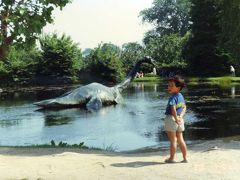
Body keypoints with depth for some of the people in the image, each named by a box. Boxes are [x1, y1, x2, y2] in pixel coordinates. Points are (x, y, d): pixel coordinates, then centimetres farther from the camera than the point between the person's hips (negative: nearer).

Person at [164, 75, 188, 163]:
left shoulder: (173, 97, -17)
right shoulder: (181, 96, 9)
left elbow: (173, 108, -29)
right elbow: (184, 107, 14)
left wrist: (176, 118, -20)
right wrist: (180, 116, 3)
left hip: (171, 119, -8)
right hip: (180, 120, 8)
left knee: (173, 140, 1)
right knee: (180, 140, 14)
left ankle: (171, 158, 10)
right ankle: (185, 158, 18)